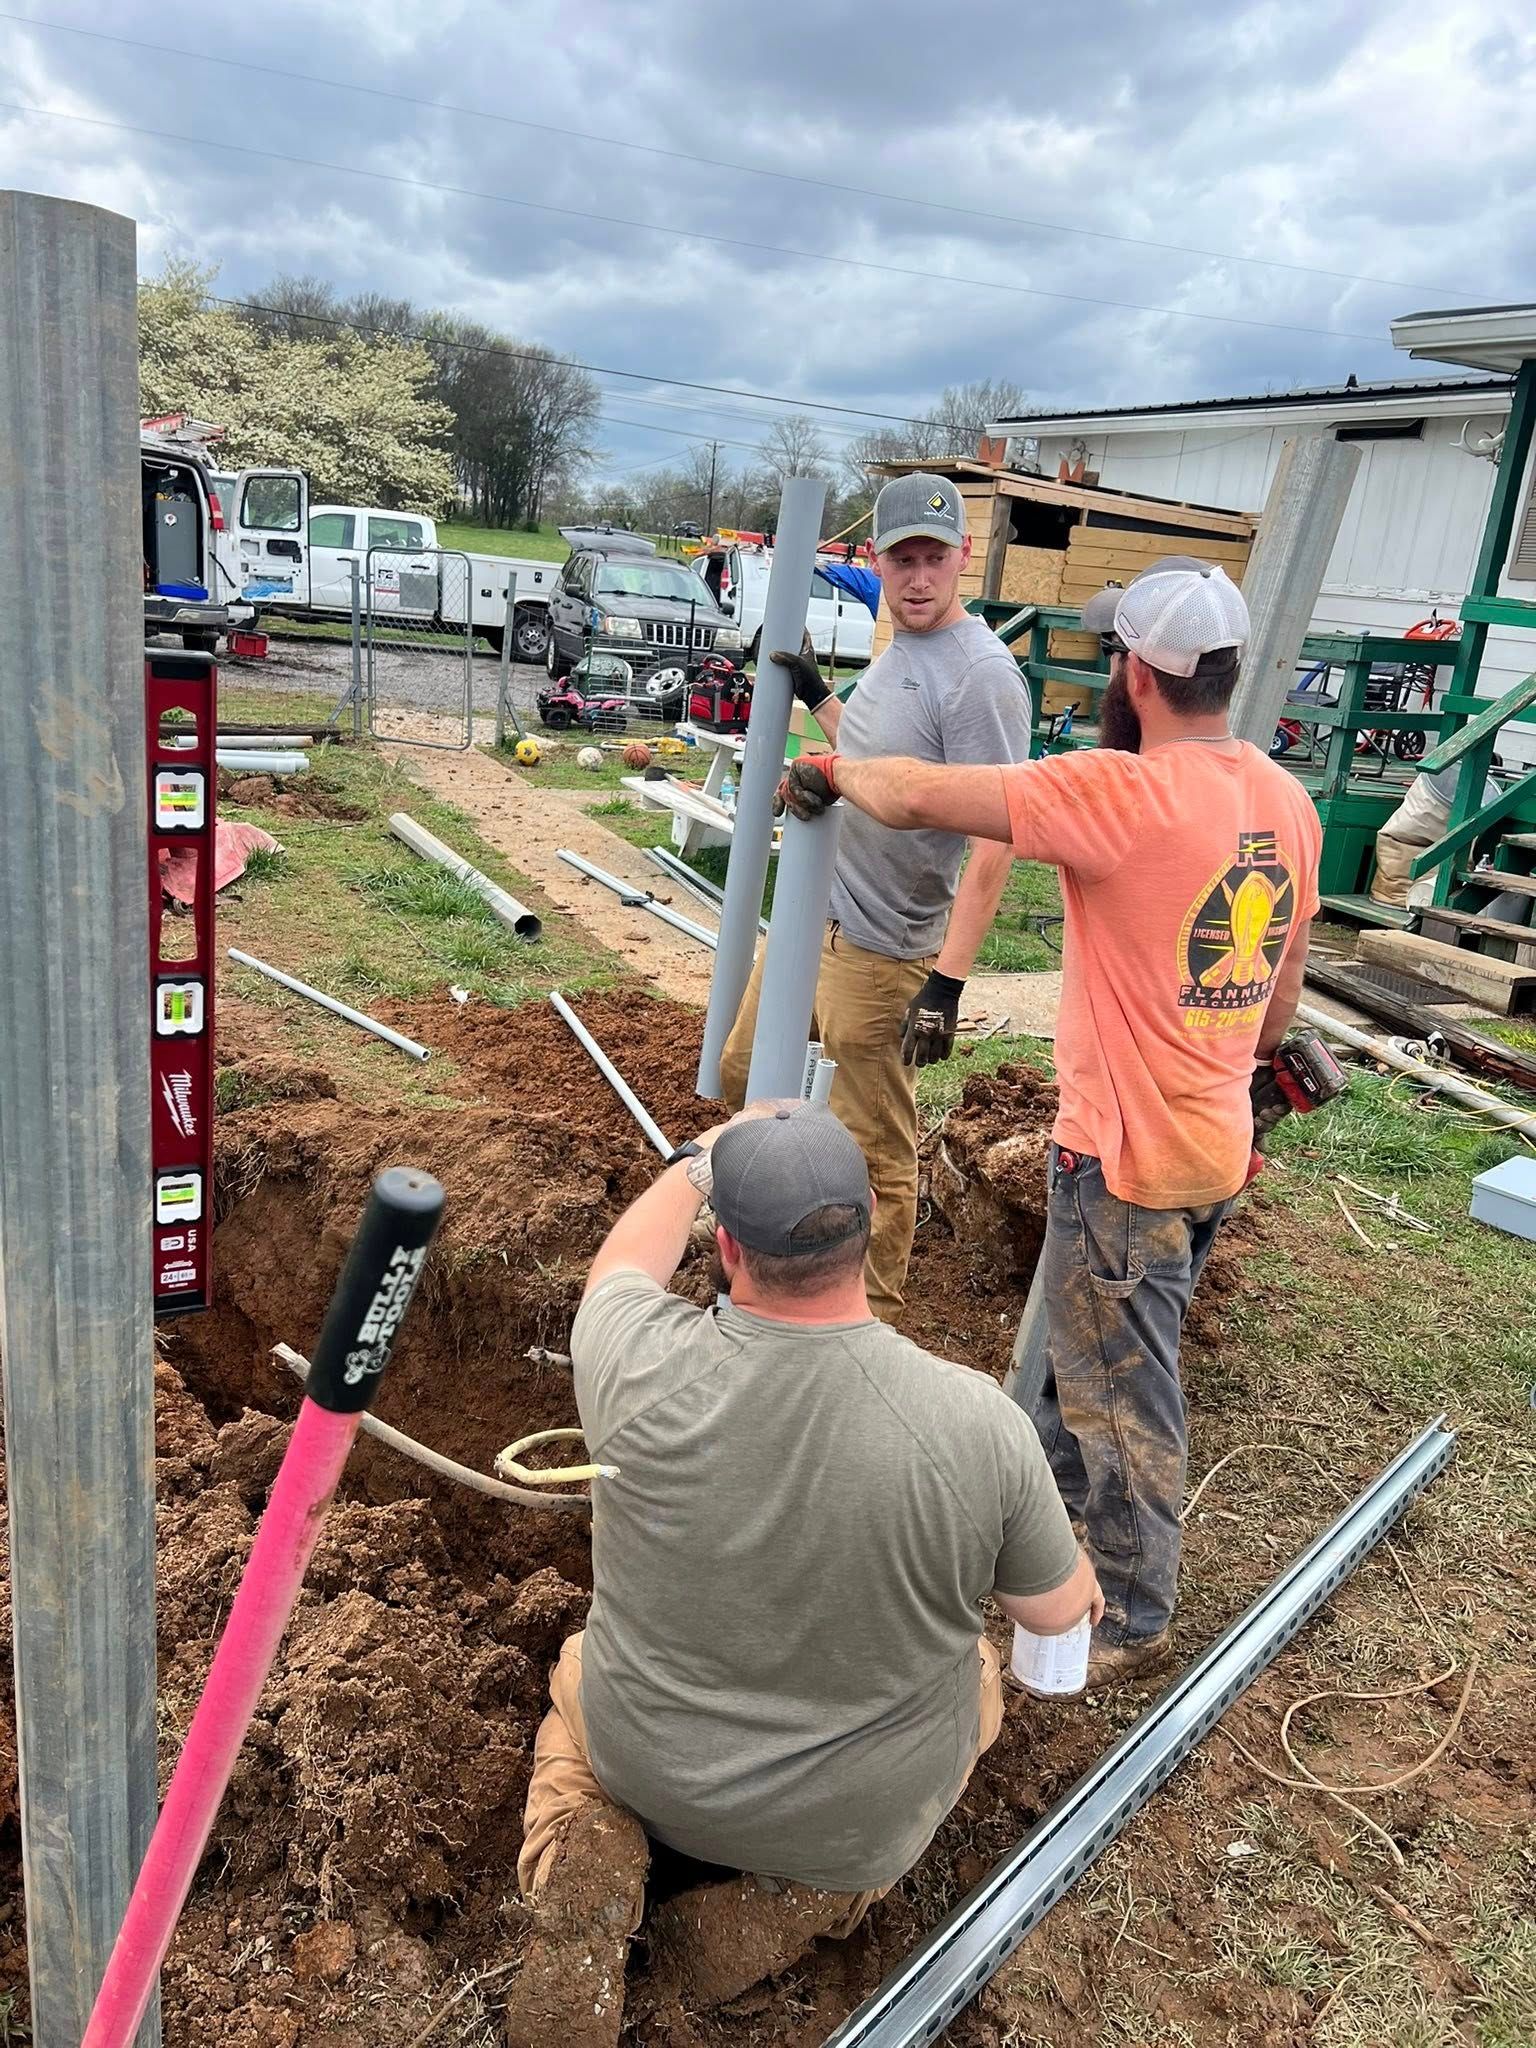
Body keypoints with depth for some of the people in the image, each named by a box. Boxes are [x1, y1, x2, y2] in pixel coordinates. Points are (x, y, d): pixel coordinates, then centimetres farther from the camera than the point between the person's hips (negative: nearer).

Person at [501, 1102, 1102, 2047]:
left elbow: (624, 1263, -4)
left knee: (581, 1672, 34)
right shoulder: (980, 1421, -29)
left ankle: (585, 1855, 4)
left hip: (649, 1765, 1)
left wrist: (700, 1157, 13)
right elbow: (1056, 1610, -9)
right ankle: (803, 1895, 11)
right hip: (863, 1809, 0)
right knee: (977, 1671, 31)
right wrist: (1082, 1573, 14)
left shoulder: (645, 1371, -29)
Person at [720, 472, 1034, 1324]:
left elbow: (994, 839, -24)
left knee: (875, 1150, 2)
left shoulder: (980, 674, -19)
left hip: (879, 951, -9)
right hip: (808, 915, 10)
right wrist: (815, 695, 23)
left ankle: (873, 1319, 20)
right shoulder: (896, 652, 10)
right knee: (743, 1076, 23)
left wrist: (948, 980, -28)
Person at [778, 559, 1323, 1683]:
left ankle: (1132, 1621, 29)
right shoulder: (1288, 802, 3)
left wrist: (832, 772, -3)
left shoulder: (1125, 792, -24)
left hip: (1127, 1157, -8)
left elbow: (916, 799, -23)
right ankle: (1048, 1481, 52)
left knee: (1123, 1389, 10)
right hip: (1216, 1142, 8)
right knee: (1096, 1344, 28)